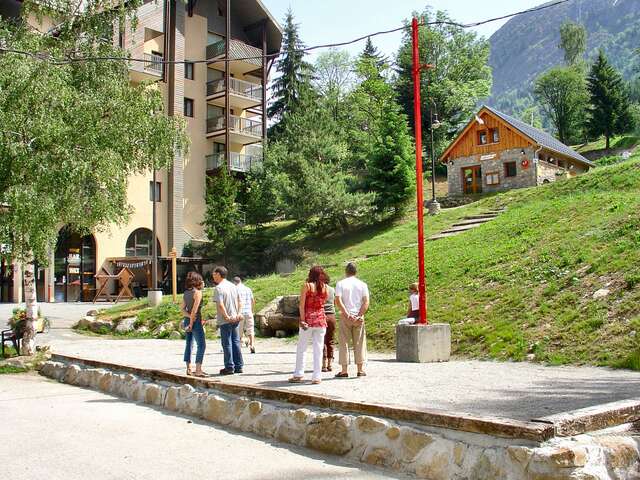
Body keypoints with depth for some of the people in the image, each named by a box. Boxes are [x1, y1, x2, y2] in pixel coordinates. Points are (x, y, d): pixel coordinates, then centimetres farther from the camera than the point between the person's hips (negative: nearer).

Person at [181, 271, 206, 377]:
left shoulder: (186, 292, 11)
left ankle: (189, 369, 16)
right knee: (201, 345, -6)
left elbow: (182, 309, 7)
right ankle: (198, 370, -11)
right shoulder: (197, 292, -13)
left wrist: (188, 316, -7)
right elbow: (195, 309, -17)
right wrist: (191, 323, -12)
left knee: (189, 344, 12)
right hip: (196, 321, -8)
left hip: (187, 320, 8)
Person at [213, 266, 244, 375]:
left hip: (225, 321, -7)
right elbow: (239, 301, 13)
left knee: (227, 344, 1)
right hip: (235, 319, 7)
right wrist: (238, 313, 7)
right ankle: (238, 366, 14)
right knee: (236, 342, 11)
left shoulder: (218, 288, -13)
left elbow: (220, 305, -22)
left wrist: (226, 316, -18)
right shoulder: (233, 286, 12)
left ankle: (229, 367, 4)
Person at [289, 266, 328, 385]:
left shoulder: (307, 285, -4)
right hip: (321, 319, 3)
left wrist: (302, 320, -10)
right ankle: (316, 377, 4)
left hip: (308, 319, -3)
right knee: (318, 349, 5)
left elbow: (302, 304, -10)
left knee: (301, 348, 8)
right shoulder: (325, 287, 4)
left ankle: (298, 375, 9)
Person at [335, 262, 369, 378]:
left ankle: (344, 370, 4)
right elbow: (366, 302, -6)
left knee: (344, 343, 4)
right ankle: (360, 370, 10)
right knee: (359, 343, 8)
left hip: (345, 316, -1)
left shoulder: (341, 284, -1)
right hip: (359, 317, 1)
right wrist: (359, 316, -10)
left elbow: (338, 301, -12)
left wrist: (347, 315, -14)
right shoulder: (362, 284, 4)